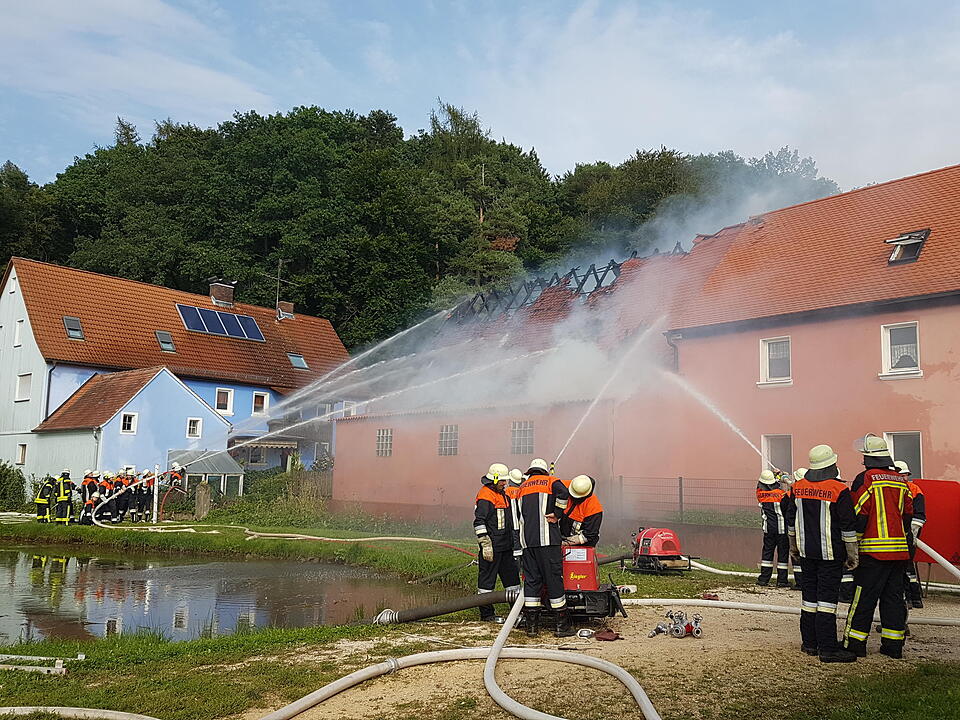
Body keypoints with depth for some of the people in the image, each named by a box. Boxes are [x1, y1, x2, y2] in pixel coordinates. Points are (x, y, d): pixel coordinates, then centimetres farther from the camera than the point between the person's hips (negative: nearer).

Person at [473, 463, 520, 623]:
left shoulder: (502, 494, 17)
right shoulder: (485, 496, -14)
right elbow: (479, 522, -19)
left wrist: (512, 541, 26)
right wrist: (485, 545, -22)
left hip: (505, 545, 10)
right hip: (492, 546, -10)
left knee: (511, 575, 13)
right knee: (487, 579, -1)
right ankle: (486, 614, 6)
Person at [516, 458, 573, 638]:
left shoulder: (521, 488, 22)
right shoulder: (550, 481, 7)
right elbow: (563, 493, -16)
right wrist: (555, 514, -7)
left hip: (527, 541, 5)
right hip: (547, 539, -5)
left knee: (531, 579, 7)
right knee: (554, 579, -2)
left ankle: (531, 624, 7)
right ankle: (562, 625, 1)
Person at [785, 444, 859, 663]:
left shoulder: (797, 488, 5)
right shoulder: (839, 491, -12)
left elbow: (791, 522, 13)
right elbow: (848, 526, -9)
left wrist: (794, 548, 23)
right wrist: (852, 554, -1)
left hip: (806, 552, 5)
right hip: (830, 554, -5)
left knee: (810, 594, 13)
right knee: (827, 596, -4)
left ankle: (809, 643, 19)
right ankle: (828, 648, -2)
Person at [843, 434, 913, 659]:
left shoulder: (866, 478, -9)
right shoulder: (900, 480, 10)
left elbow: (859, 515, -11)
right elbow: (908, 514, 17)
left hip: (873, 551, -6)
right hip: (899, 551, 6)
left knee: (864, 598, -2)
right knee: (893, 597, 12)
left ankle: (854, 643, 2)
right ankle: (893, 645, 15)